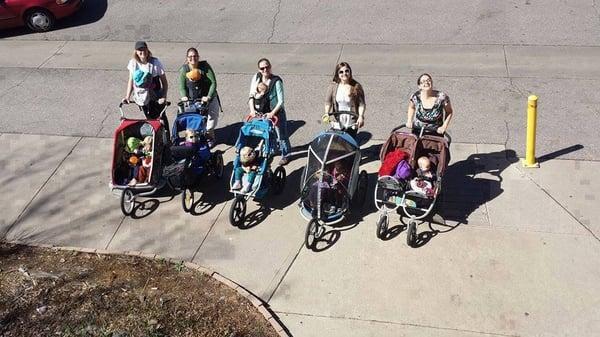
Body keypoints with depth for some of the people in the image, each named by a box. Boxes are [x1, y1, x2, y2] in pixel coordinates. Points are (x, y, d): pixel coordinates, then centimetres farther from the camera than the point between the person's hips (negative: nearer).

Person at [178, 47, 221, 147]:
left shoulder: (205, 66, -13)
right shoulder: (184, 69, -6)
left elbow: (213, 83, -14)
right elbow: (182, 87, -1)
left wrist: (209, 97, -23)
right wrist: (184, 96, -20)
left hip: (207, 98, -1)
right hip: (192, 100, 1)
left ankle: (209, 137, 32)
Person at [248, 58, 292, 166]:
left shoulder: (276, 81, -20)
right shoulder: (256, 78, -7)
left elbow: (281, 101, -19)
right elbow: (251, 95, -4)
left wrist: (272, 113, -27)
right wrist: (252, 109, -17)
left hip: (277, 112, -4)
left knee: (281, 135, 6)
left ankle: (285, 155, 27)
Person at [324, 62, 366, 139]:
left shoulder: (356, 87, -7)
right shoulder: (333, 86, -1)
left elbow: (361, 104, -7)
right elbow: (328, 102, 0)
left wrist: (361, 116, -21)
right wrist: (326, 114, -15)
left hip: (351, 123, -2)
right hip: (337, 122, 2)